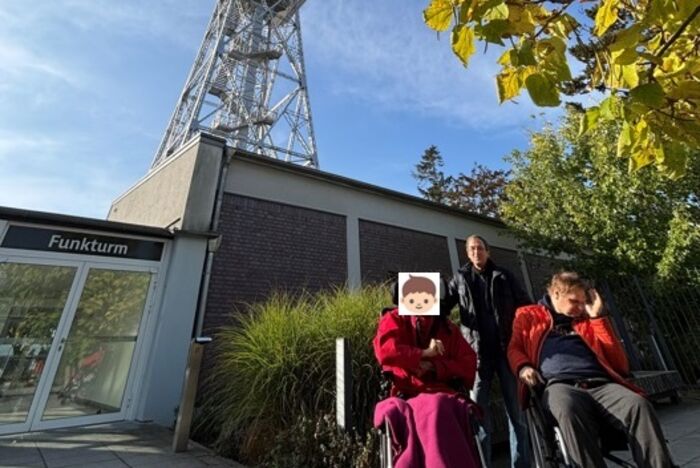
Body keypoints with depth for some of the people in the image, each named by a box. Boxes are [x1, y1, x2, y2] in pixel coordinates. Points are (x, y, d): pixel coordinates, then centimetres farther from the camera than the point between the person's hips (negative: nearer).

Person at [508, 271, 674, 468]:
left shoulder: (587, 320, 25)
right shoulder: (529, 316, 17)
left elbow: (619, 364, 17)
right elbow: (514, 348, 15)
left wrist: (598, 317, 12)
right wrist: (523, 367, -8)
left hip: (600, 384, 4)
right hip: (560, 385, -3)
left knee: (639, 405, -30)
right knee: (569, 411, -38)